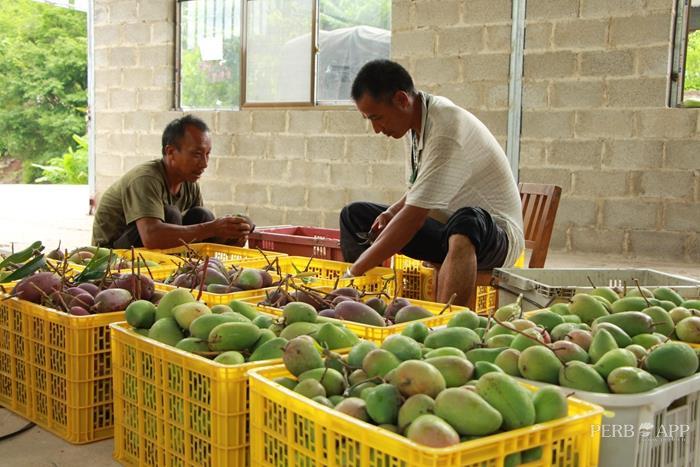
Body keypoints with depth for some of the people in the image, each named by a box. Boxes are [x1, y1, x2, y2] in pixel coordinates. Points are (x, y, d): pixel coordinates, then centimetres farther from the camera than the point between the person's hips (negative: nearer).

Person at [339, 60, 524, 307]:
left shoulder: (446, 129, -25)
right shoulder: (418, 119, 3)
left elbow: (415, 216, -29)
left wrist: (355, 271, -26)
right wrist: (392, 212, -4)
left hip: (495, 234, -9)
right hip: (446, 230, 9)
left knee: (466, 221, -44)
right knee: (354, 215, 6)